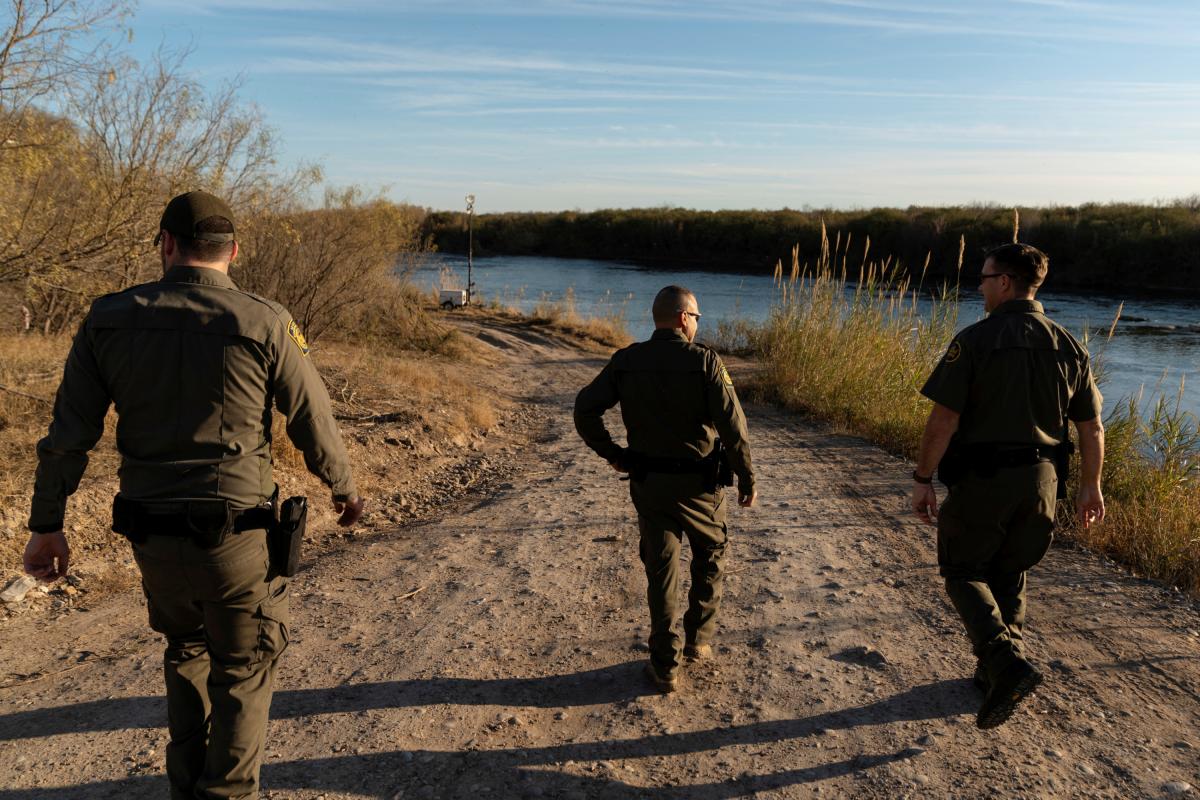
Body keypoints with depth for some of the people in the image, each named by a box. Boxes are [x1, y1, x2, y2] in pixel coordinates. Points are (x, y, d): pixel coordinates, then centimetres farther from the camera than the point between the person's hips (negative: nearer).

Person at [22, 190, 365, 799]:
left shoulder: (109, 319, -2)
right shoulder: (263, 323, -11)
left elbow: (67, 434, 0)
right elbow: (313, 424, -4)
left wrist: (47, 525, 11)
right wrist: (343, 488, 14)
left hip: (152, 534, 4)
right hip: (235, 534, -4)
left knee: (186, 649, 28)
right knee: (244, 669, 17)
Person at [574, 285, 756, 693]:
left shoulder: (626, 361, -4)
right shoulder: (704, 361, -14)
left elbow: (585, 409, -8)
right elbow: (732, 425, -17)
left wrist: (611, 454, 4)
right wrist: (747, 477, -6)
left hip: (648, 482, 2)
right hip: (699, 483, -2)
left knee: (661, 570, 12)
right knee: (710, 558, 23)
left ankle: (665, 666, 16)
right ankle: (698, 639, 31)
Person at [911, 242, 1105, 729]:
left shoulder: (974, 341, -12)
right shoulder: (1068, 346, 5)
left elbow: (944, 418, -17)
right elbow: (1091, 426, 8)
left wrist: (922, 479, -8)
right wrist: (1090, 486, 18)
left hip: (982, 479, -5)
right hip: (1041, 479, 5)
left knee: (963, 573, 9)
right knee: (1009, 575, 21)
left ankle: (1006, 665, -10)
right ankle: (997, 672, 29)